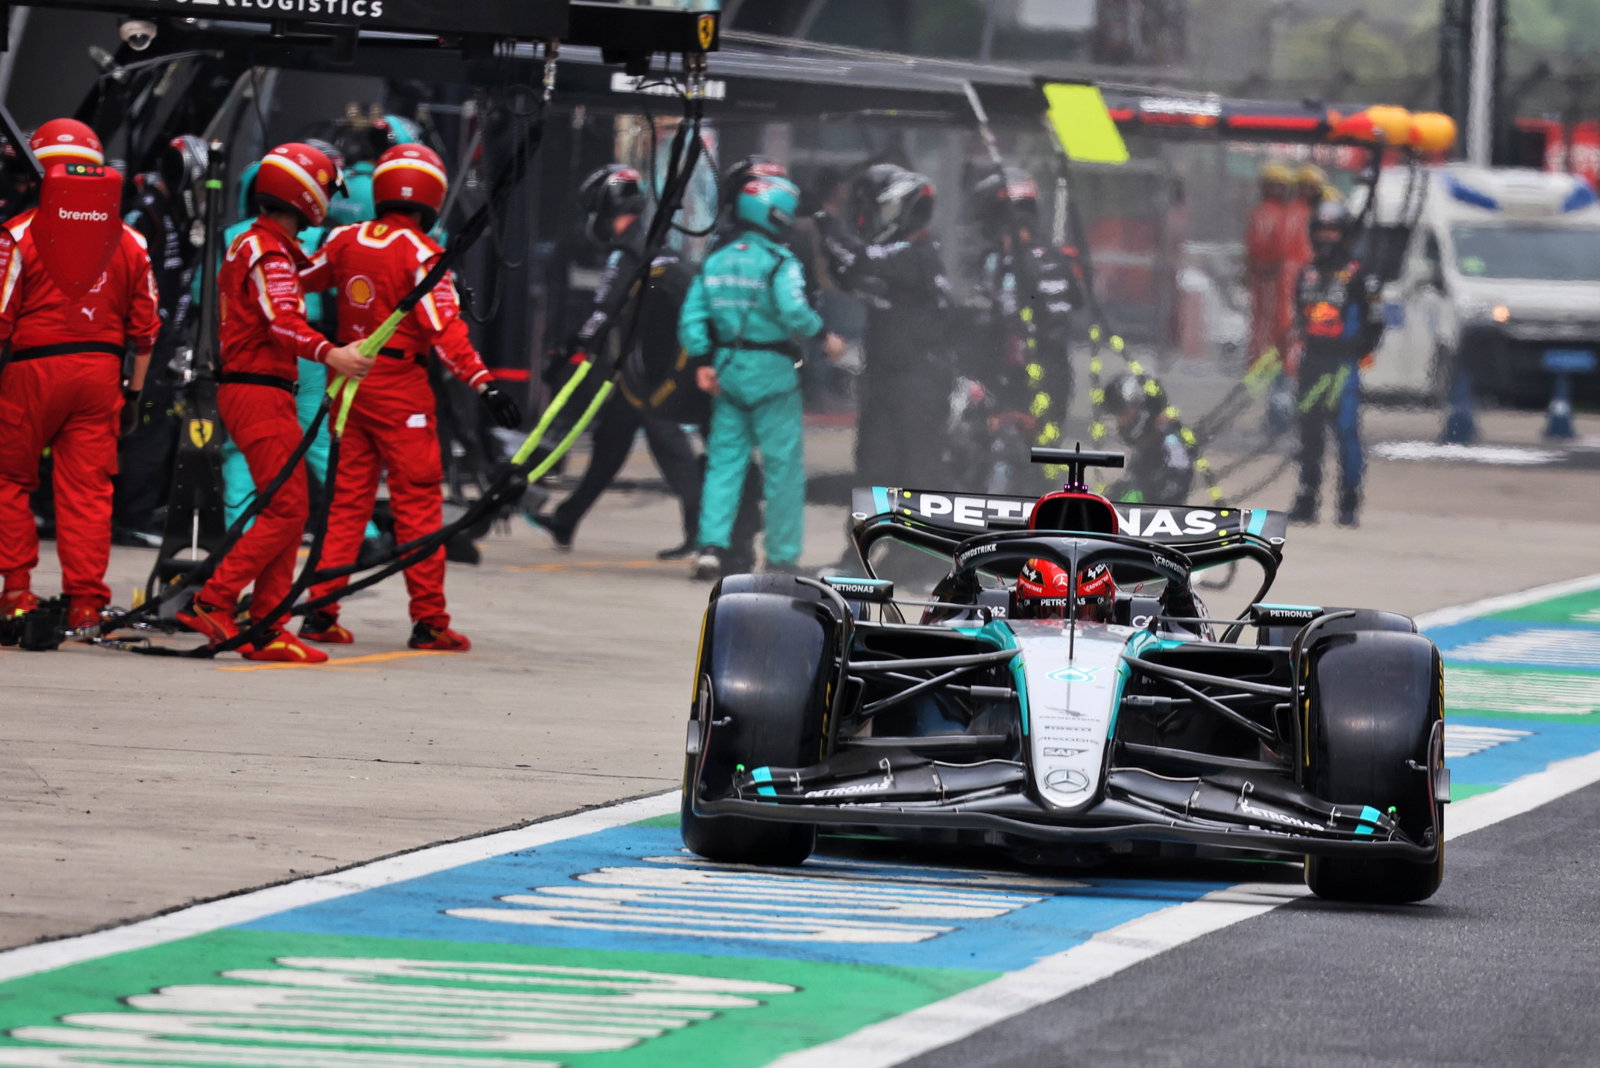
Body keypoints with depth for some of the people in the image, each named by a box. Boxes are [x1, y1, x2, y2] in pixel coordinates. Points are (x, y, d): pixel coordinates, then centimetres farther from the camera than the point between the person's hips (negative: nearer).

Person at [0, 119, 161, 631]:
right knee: (88, 488, 6)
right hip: (101, 370, 3)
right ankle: (85, 600, 5)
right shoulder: (128, 241, 6)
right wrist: (135, 388, 18)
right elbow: (145, 326, 9)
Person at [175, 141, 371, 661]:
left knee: (290, 511, 10)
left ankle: (266, 628, 9)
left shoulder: (249, 245, 19)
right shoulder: (269, 252, -13)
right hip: (260, 392, -10)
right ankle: (212, 603, -16)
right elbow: (282, 322, -28)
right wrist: (329, 353, -42)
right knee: (286, 511, -13)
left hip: (244, 388, 10)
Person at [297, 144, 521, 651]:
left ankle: (321, 611, 7)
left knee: (347, 499, 11)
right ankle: (429, 619, -1)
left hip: (350, 377, 6)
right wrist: (482, 381, -23)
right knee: (418, 503, 0)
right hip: (400, 384, -5)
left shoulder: (344, 241, 4)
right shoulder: (419, 251, -13)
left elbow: (300, 282, 17)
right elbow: (442, 325, -20)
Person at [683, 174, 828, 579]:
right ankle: (782, 557, 7)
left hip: (727, 373, 5)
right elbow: (793, 313, -23)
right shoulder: (780, 263, -11)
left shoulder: (715, 262, 8)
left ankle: (712, 544, -4)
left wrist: (703, 361, 6)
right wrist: (822, 335, -7)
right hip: (772, 374, -5)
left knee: (724, 461, 9)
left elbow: (692, 318, 4)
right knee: (783, 464, 4)